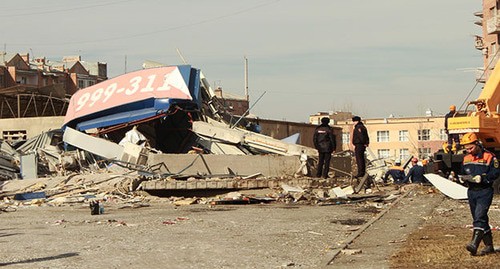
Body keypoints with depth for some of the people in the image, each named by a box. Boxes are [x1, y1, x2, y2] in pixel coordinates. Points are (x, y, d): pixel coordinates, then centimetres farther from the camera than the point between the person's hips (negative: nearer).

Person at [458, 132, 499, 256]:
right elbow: (462, 173, 21)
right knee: (479, 219, 11)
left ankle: (474, 244, -29)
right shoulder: (466, 159, 13)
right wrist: (462, 178, -2)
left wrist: (482, 178, -22)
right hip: (471, 192, 7)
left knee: (479, 217, -19)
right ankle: (489, 246, 20)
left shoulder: (489, 157, -7)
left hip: (484, 191, -7)